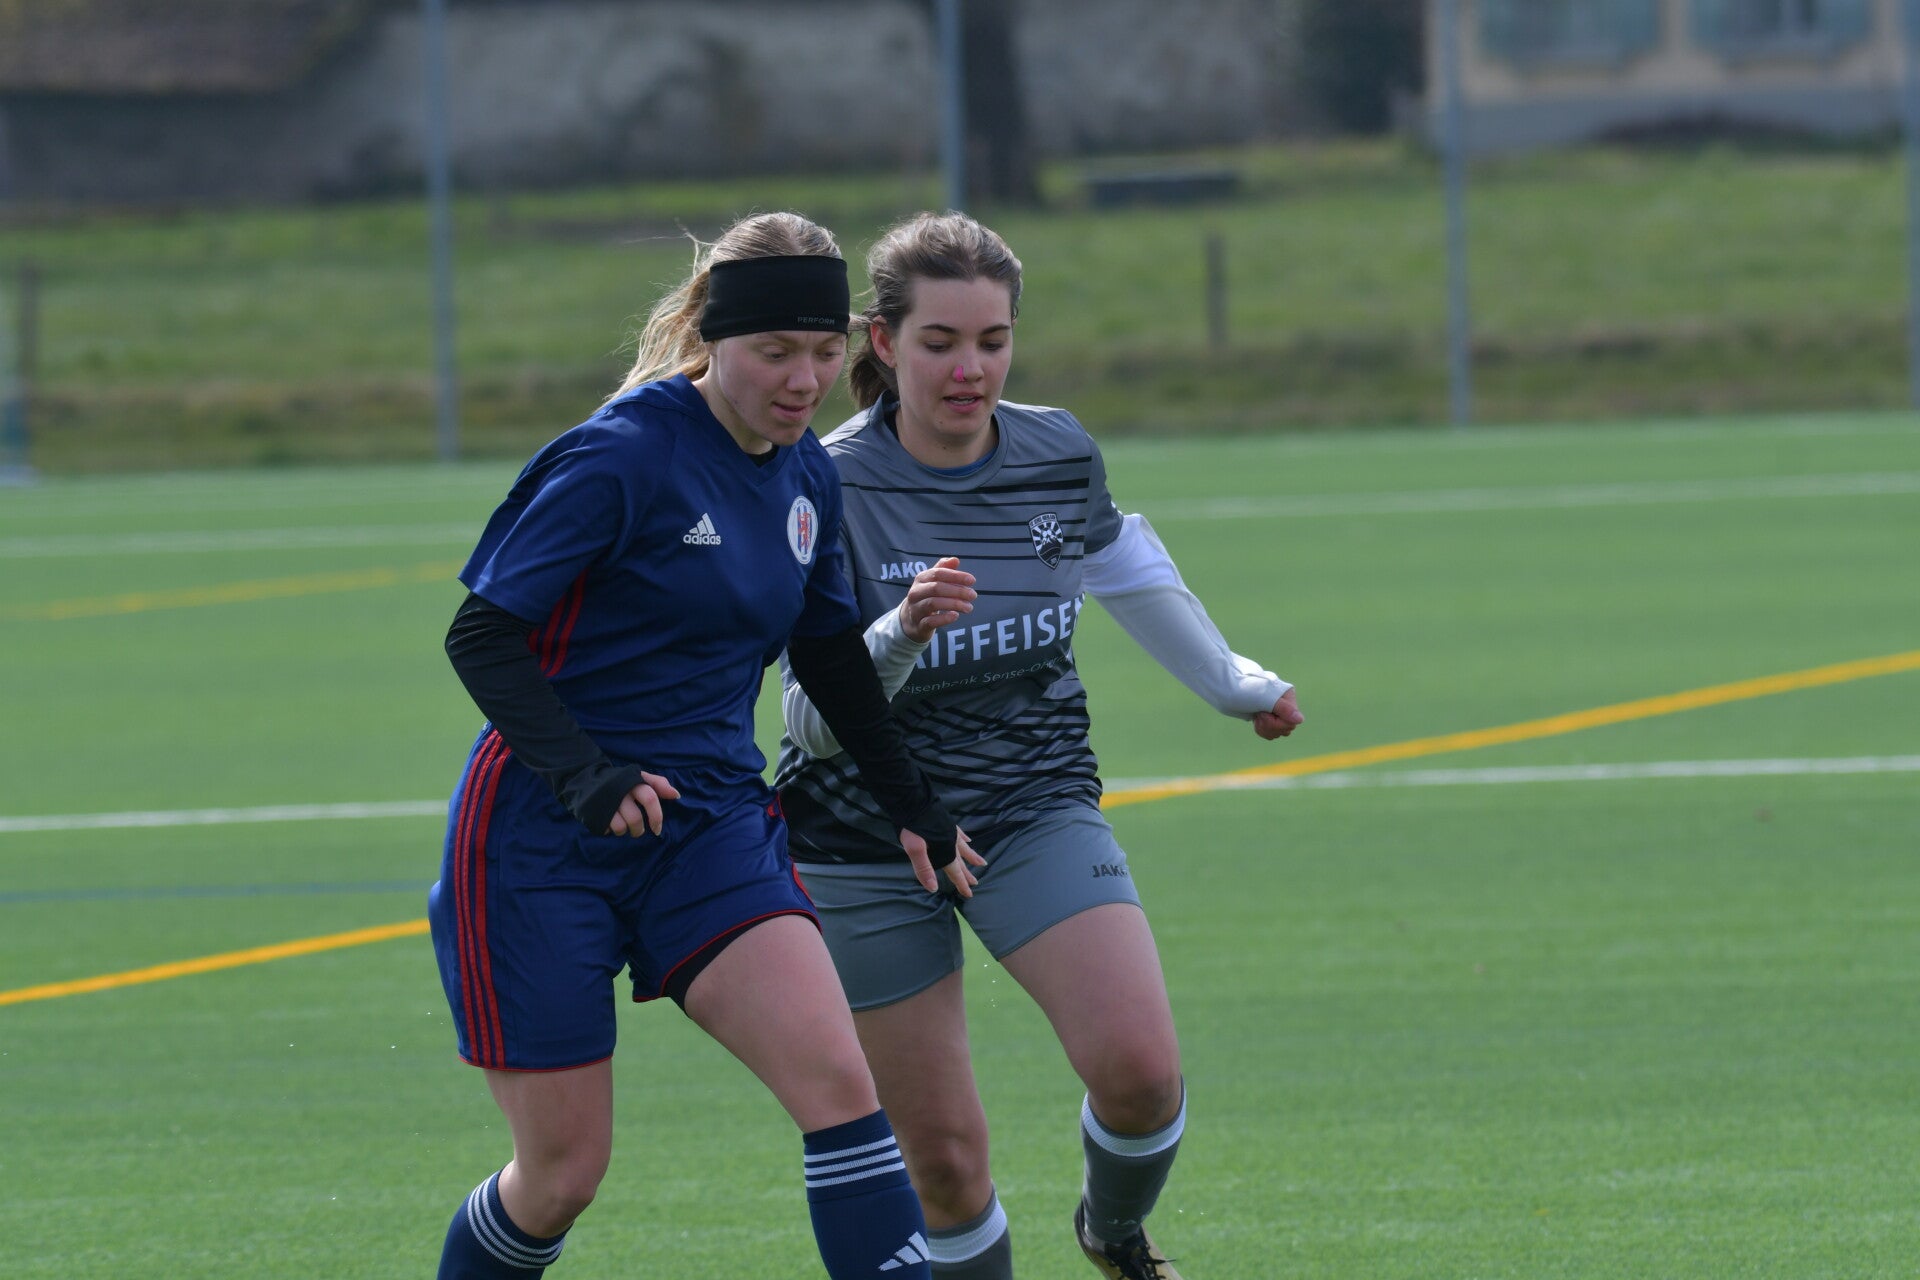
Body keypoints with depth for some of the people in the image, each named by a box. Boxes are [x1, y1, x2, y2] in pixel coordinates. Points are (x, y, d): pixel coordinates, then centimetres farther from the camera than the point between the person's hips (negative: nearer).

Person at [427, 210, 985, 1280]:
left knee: (838, 1080, -17)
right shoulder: (624, 458, -16)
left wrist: (914, 808, 25)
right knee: (563, 1172, 0)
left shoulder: (809, 479, 6)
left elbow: (831, 655, 22)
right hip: (541, 838, -6)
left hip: (711, 822, 6)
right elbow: (482, 636, -17)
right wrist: (586, 777, -30)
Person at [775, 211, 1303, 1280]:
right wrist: (900, 635, -38)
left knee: (1140, 1069, -18)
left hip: (1037, 809, 2)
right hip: (866, 847, -2)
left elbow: (1125, 568, 19)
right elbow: (814, 718, -18)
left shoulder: (1061, 456, -5)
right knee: (944, 1158, -2)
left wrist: (1234, 682, 33)